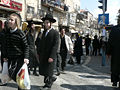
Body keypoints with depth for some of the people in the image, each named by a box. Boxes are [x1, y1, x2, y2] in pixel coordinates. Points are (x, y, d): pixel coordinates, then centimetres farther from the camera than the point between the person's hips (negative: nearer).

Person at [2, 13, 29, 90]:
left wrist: (26, 57, -18)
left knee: (17, 75, -4)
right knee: (12, 75, 9)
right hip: (10, 58, 6)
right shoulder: (8, 33, 7)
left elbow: (26, 46, -10)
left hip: (19, 58, -6)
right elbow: (6, 46, 15)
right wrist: (5, 56, 14)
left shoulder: (20, 33, -11)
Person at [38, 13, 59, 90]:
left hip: (50, 56, -7)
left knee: (48, 71, 1)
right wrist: (39, 53, 13)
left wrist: (52, 57, -22)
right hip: (43, 56, 7)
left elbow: (55, 45, -16)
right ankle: (51, 79, 34)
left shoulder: (55, 33, -9)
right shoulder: (44, 32, 14)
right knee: (43, 71, 11)